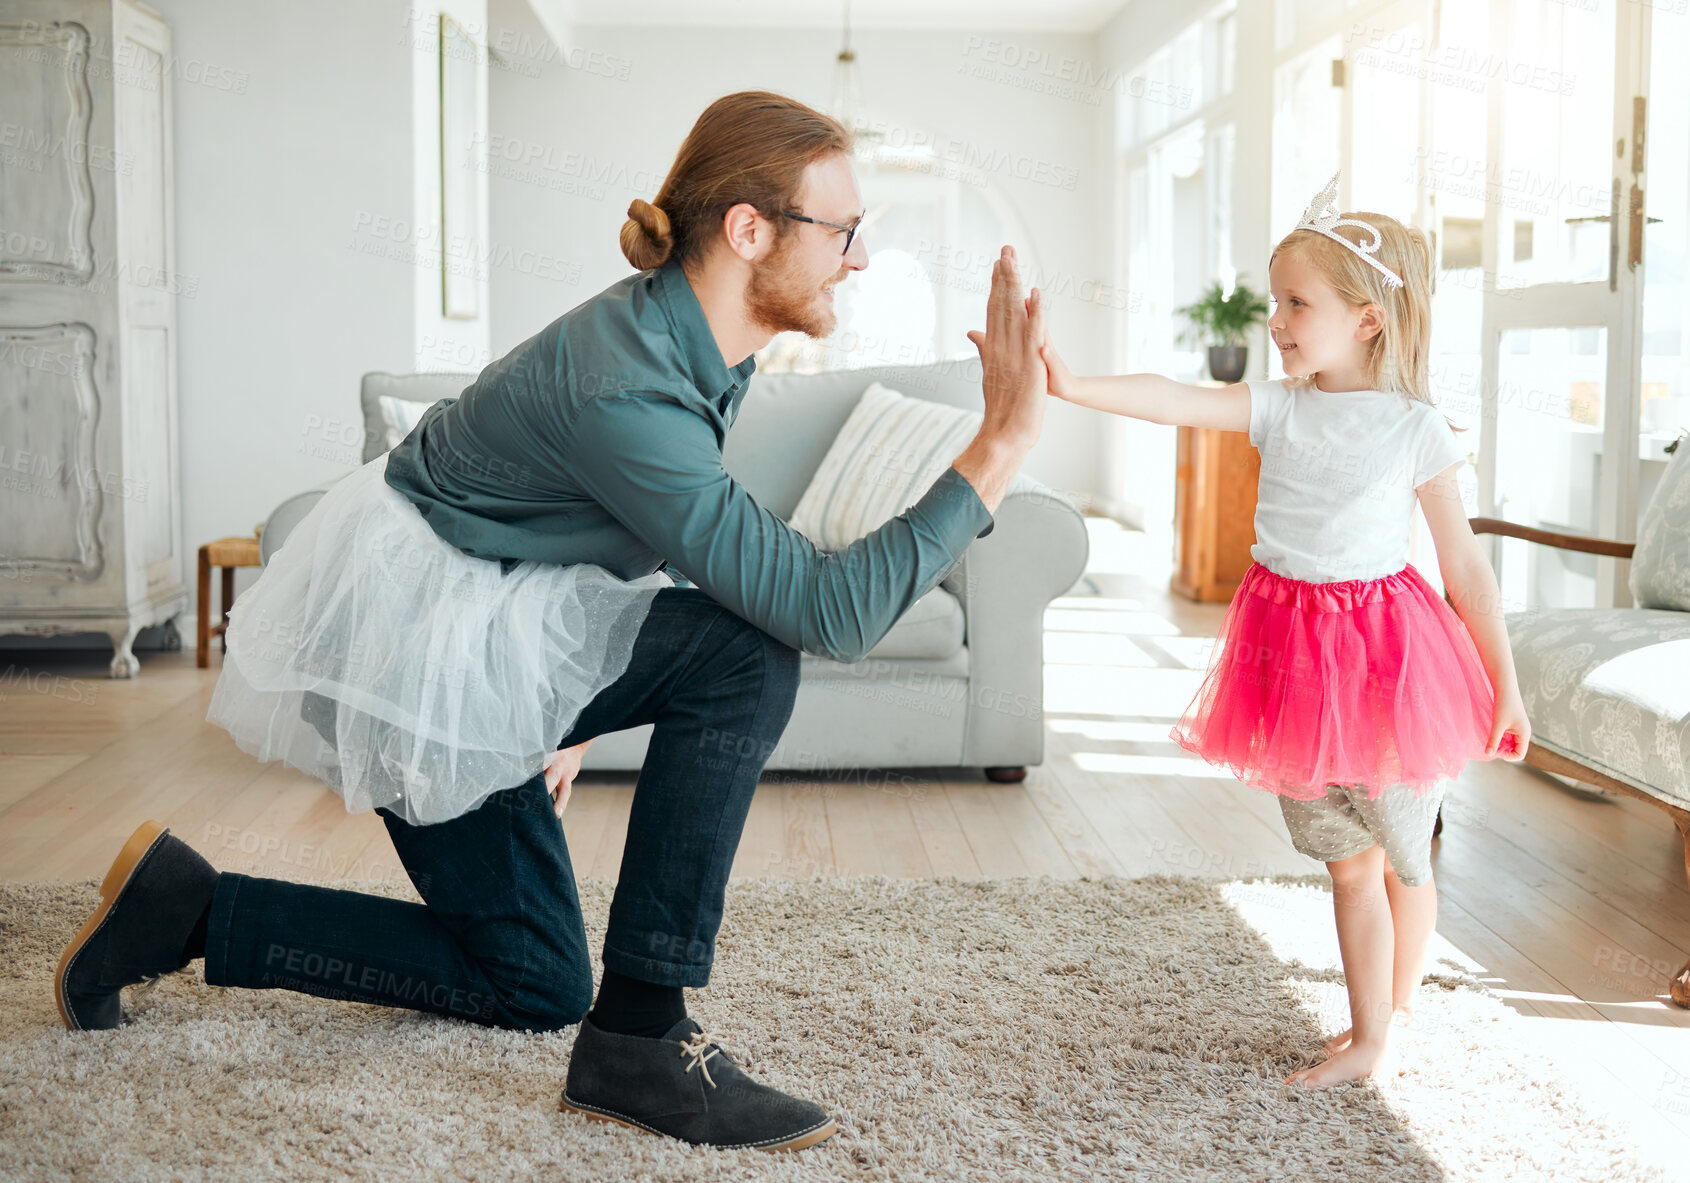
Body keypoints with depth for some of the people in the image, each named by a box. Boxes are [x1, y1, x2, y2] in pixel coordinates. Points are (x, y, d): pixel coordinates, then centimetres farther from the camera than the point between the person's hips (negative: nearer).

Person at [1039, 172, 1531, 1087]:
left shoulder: (1415, 428, -10)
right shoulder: (1279, 409, -1)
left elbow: (1464, 565, -5)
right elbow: (1172, 401, -16)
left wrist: (1505, 688, -1)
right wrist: (1068, 385, -32)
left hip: (1381, 652, -3)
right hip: (1291, 646, 3)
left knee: (1402, 858, 14)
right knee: (1346, 863, 13)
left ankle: (1395, 1016, 35)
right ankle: (1367, 1036, 24)